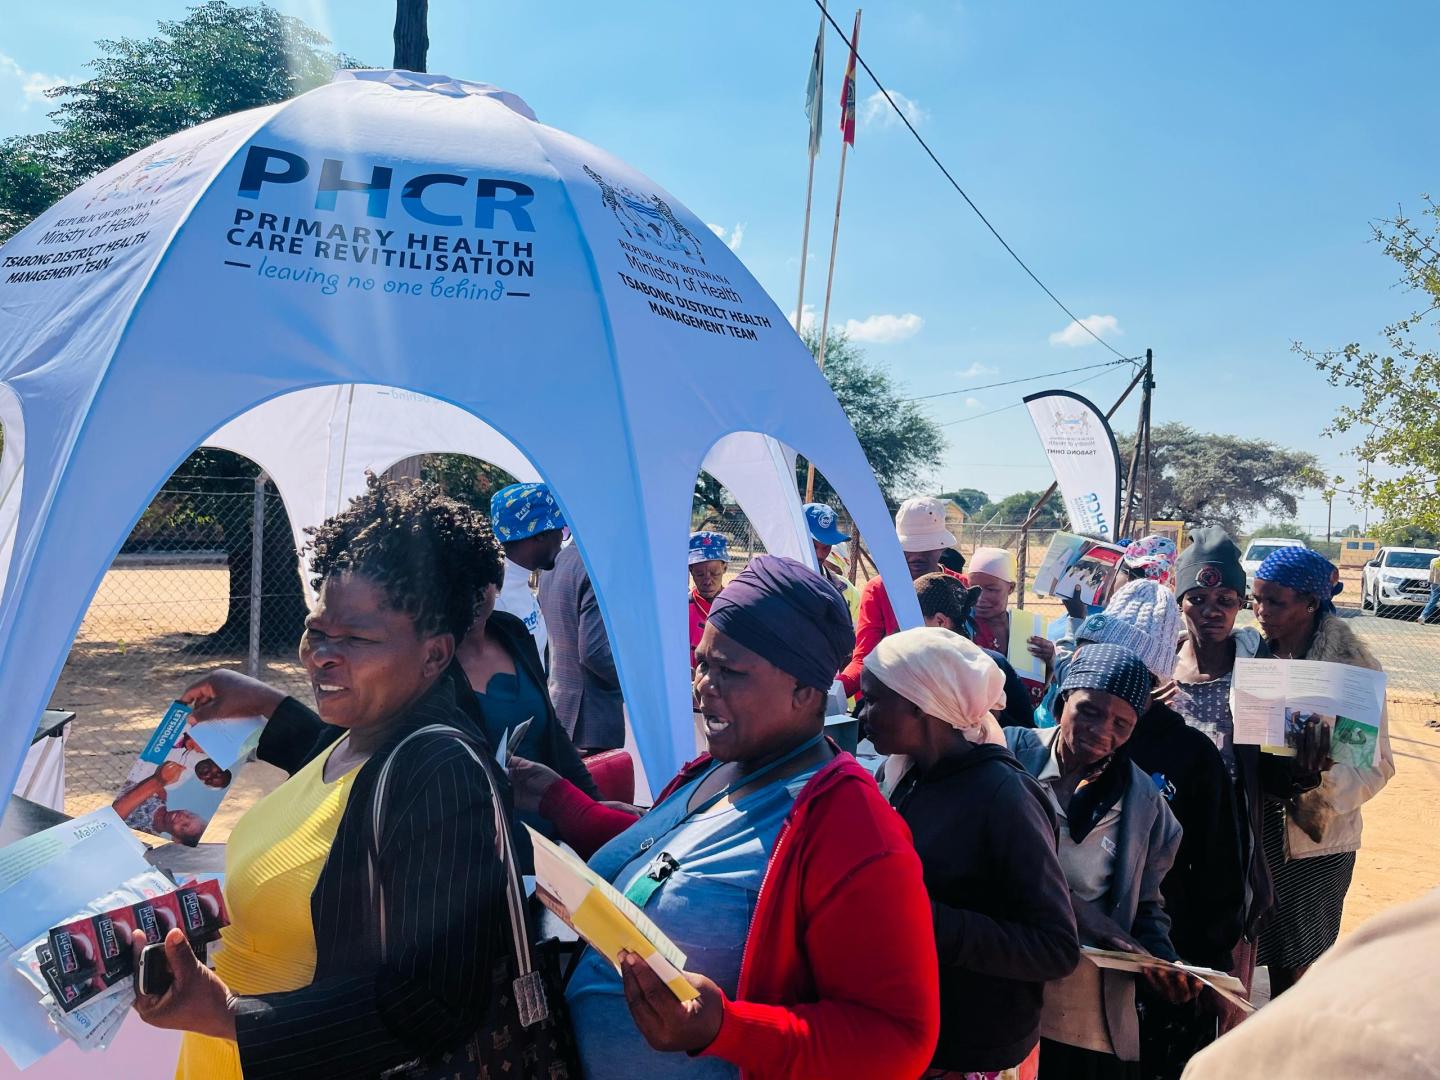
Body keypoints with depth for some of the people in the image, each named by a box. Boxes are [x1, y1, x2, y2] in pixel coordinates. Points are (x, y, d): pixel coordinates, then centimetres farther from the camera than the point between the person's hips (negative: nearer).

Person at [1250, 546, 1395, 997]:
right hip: (1255, 830, 4)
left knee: (1300, 966, 7)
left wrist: (1322, 776, -28)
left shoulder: (1353, 667, -11)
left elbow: (1376, 765, -11)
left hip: (1315, 841, -3)